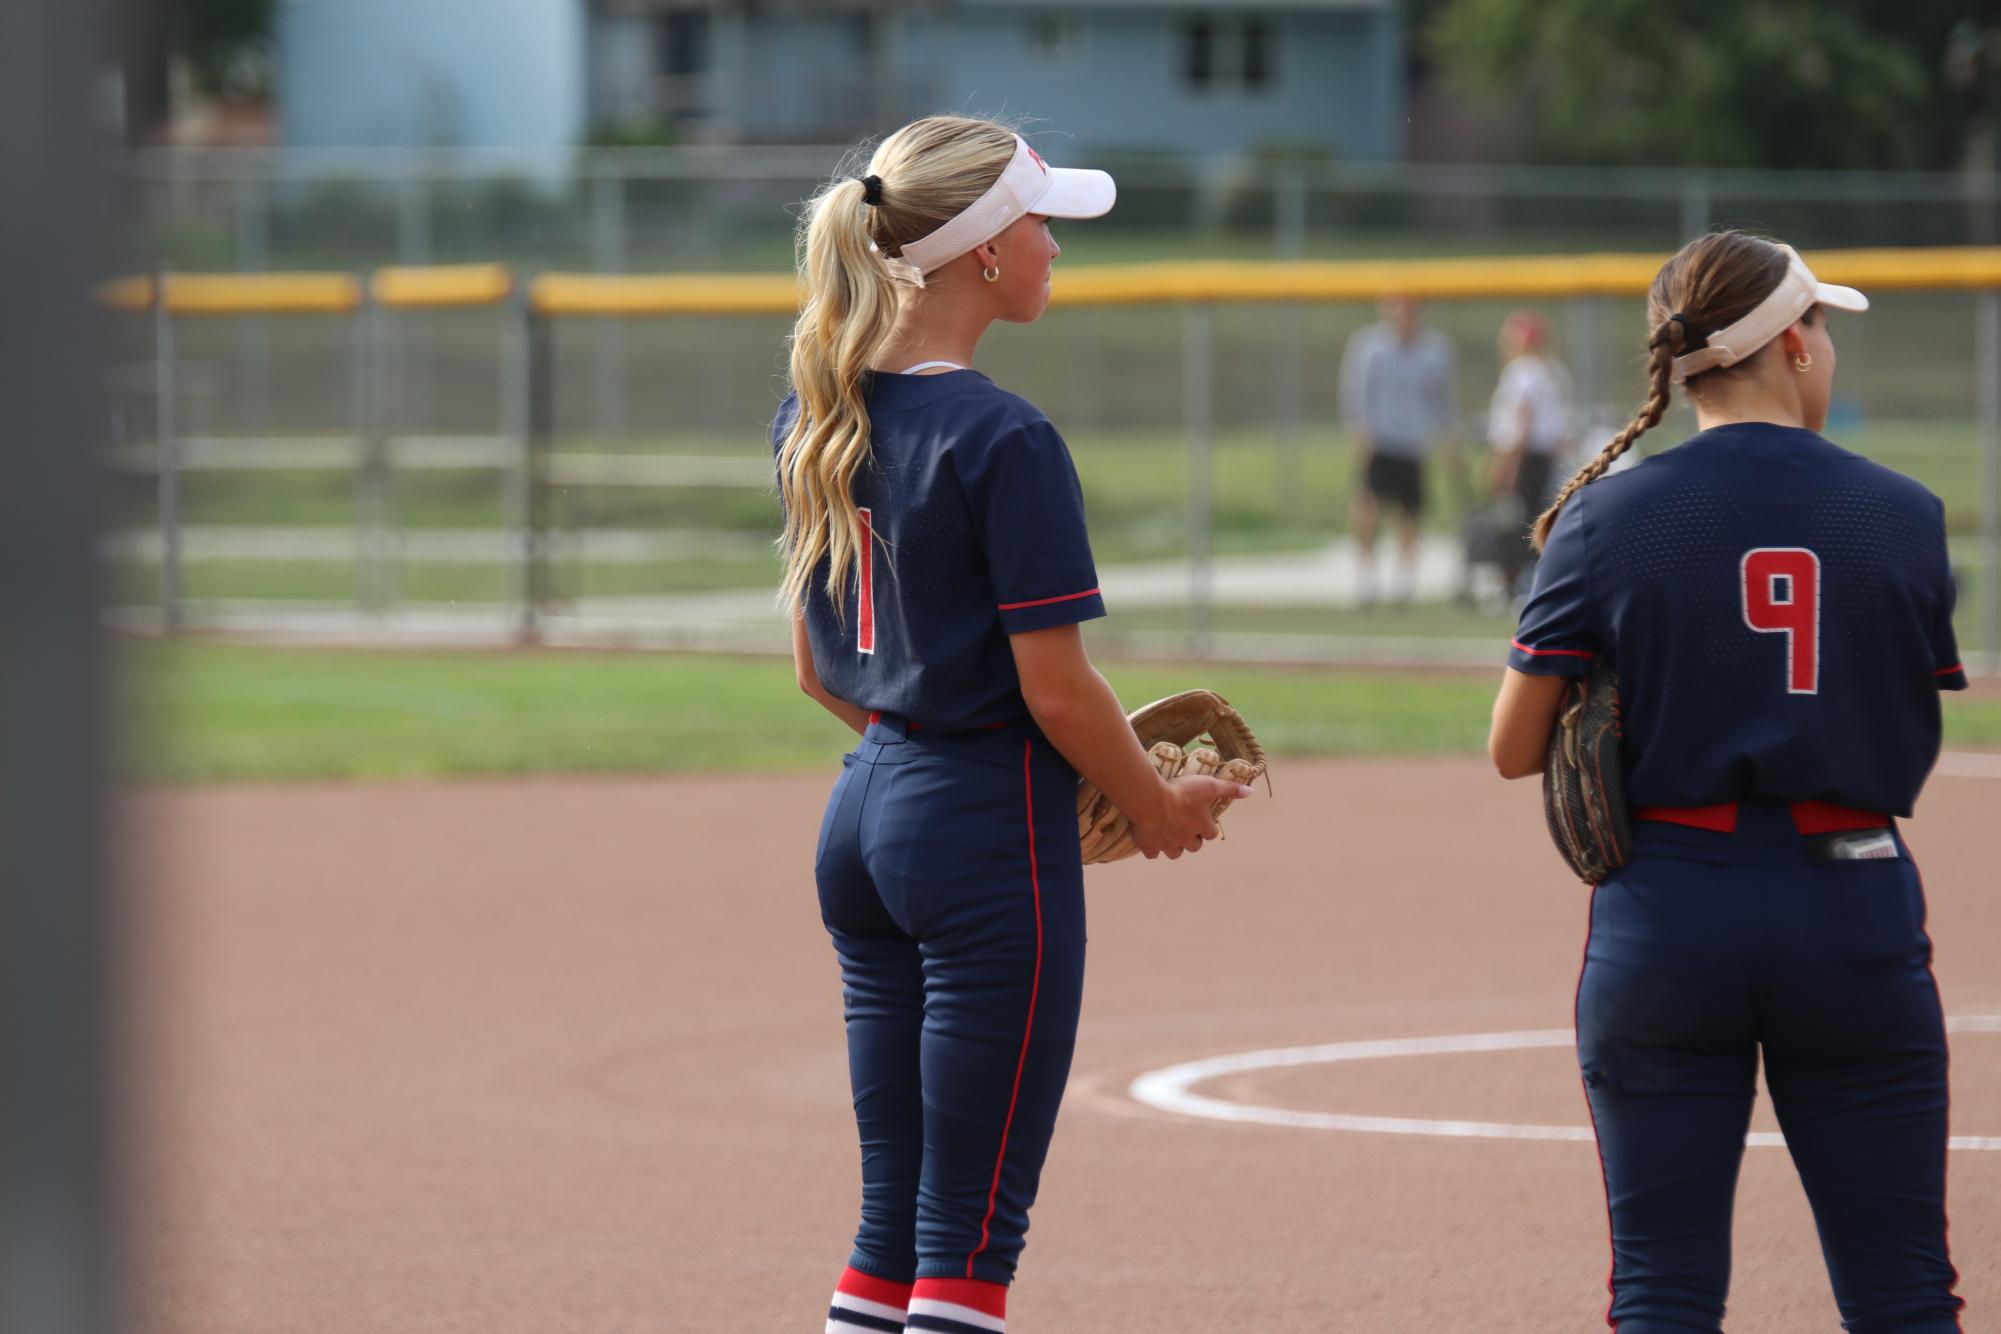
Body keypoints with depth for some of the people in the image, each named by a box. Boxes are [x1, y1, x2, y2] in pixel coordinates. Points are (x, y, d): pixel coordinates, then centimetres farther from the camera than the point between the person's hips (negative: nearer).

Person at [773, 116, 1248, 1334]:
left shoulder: (815, 415, 7)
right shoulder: (1004, 441, -17)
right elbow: (1056, 686, -16)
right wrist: (1161, 808, -1)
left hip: (865, 812, 8)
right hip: (990, 833, -8)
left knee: (892, 1217, 13)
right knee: (971, 1229, -3)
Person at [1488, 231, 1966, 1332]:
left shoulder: (1608, 519, -3)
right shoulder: (1905, 516, -1)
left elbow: (1514, 749, -1)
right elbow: (1915, 745, 5)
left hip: (1668, 918, 0)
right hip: (1856, 911, 0)